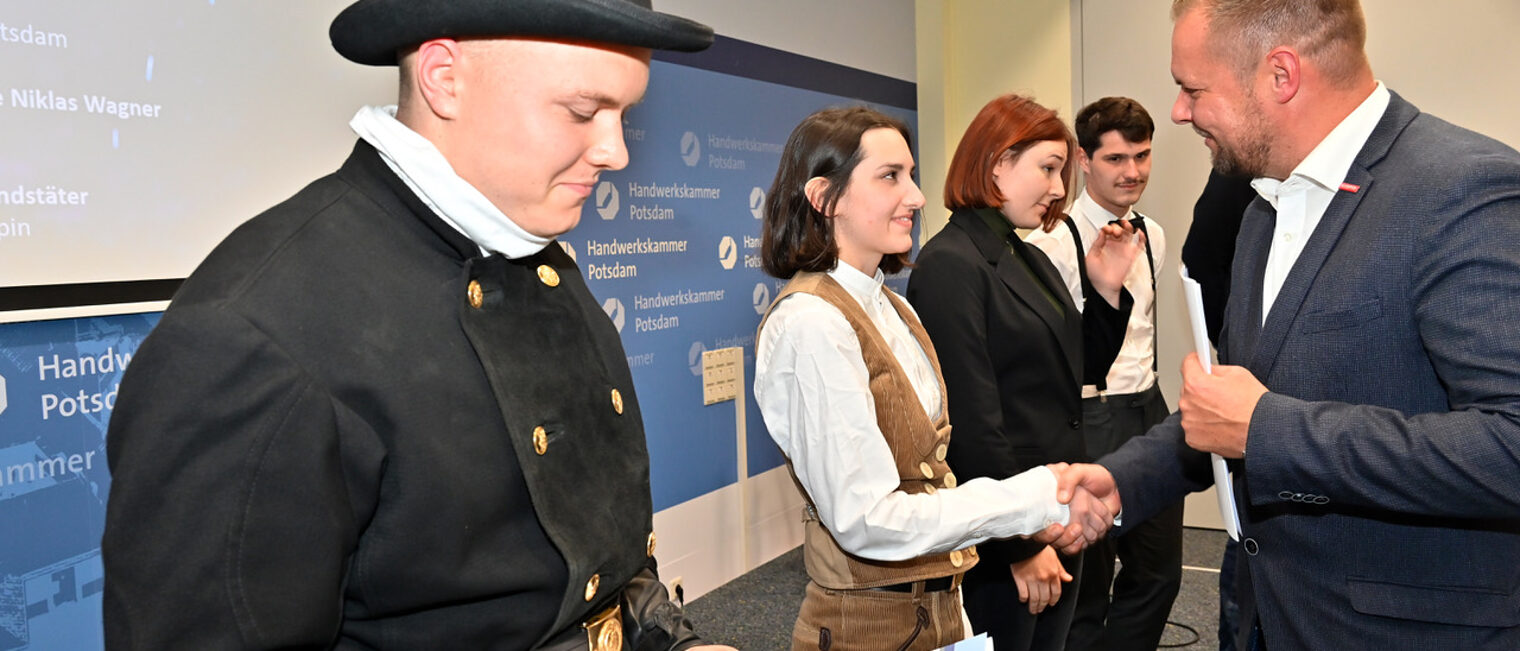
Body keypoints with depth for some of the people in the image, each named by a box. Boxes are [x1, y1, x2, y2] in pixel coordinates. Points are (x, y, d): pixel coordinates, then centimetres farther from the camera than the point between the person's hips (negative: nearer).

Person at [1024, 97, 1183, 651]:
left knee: (1158, 573, 17)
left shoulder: (1152, 236, 9)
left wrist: (1148, 393, 19)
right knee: (1086, 587, 6)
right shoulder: (1053, 243, -16)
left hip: (1150, 411, 8)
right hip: (1088, 419, -7)